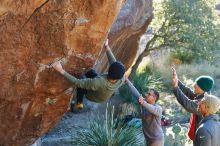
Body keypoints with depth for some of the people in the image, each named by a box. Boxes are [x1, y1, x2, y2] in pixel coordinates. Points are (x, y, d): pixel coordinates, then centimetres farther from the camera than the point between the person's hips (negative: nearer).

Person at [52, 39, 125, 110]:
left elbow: (77, 83, -39)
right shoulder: (121, 80, -35)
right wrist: (107, 47, -11)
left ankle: (79, 103, 31)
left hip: (92, 96, -4)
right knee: (91, 72, 20)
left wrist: (61, 70, -37)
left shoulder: (99, 83, -48)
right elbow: (114, 63, -18)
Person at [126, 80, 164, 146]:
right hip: (148, 139, 7)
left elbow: (154, 110, -41)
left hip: (157, 140, -7)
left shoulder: (158, 108, -17)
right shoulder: (144, 102, 1)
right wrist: (126, 80, -4)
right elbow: (135, 92, 0)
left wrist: (143, 103, -57)